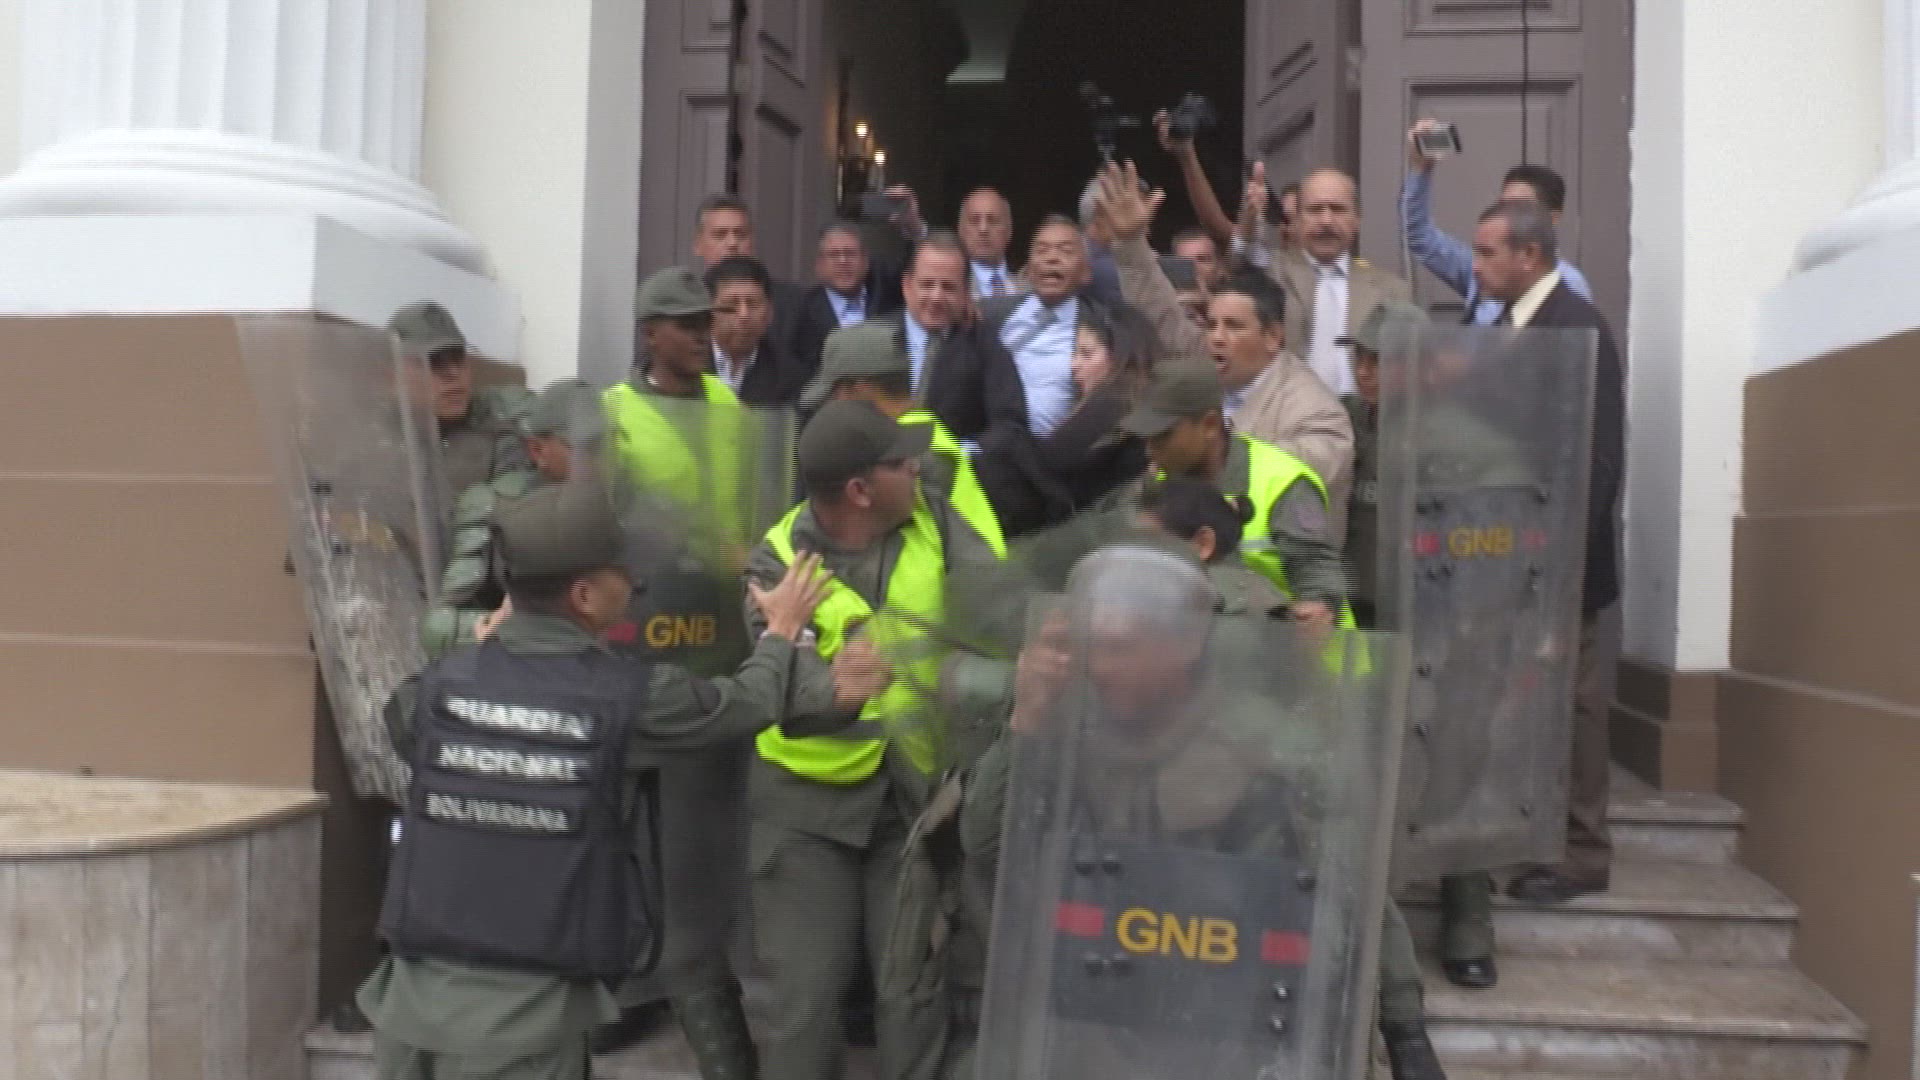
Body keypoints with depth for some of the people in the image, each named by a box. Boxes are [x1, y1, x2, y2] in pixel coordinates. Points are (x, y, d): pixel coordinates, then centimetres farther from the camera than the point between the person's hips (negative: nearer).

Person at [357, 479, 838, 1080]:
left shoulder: (441, 684, 0)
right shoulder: (628, 697, -10)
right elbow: (752, 702, 7)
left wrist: (481, 648, 36)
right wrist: (782, 630, 27)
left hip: (417, 985, 4)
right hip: (525, 1008, -4)